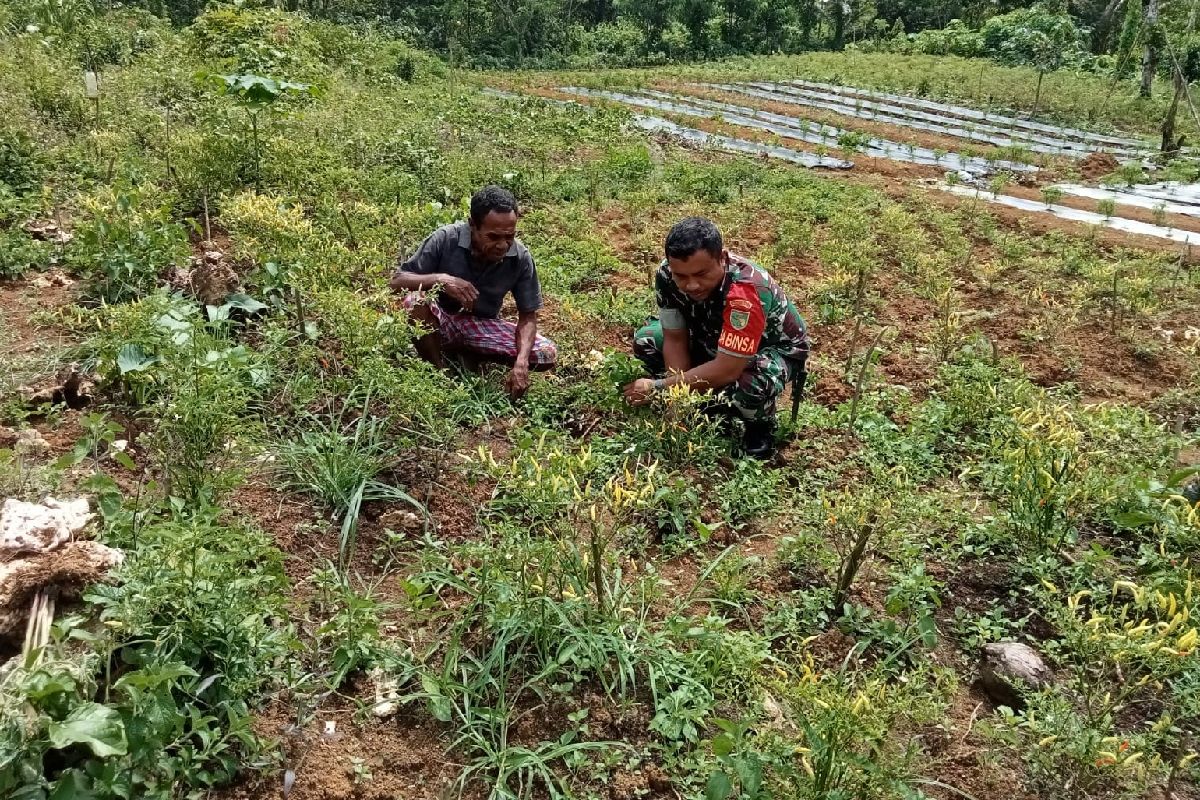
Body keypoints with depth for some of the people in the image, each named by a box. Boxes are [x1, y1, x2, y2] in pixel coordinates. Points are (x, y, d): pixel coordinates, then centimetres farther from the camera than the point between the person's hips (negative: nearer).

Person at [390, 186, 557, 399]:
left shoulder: (521, 258, -16)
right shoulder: (446, 239, -22)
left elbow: (528, 316, -10)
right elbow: (397, 281, -17)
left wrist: (521, 362, -29)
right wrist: (440, 279, -38)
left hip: (484, 326, 3)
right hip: (440, 322, -2)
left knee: (547, 356, -17)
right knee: (416, 300, -36)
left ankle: (463, 355, 1)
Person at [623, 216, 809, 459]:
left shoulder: (745, 290, -41)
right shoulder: (668, 275, -25)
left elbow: (727, 370, -41)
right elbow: (676, 339, -14)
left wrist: (660, 387, -35)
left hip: (776, 347, -6)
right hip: (714, 337, 7)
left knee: (749, 387, -40)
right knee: (645, 341, -8)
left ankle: (761, 428, -1)